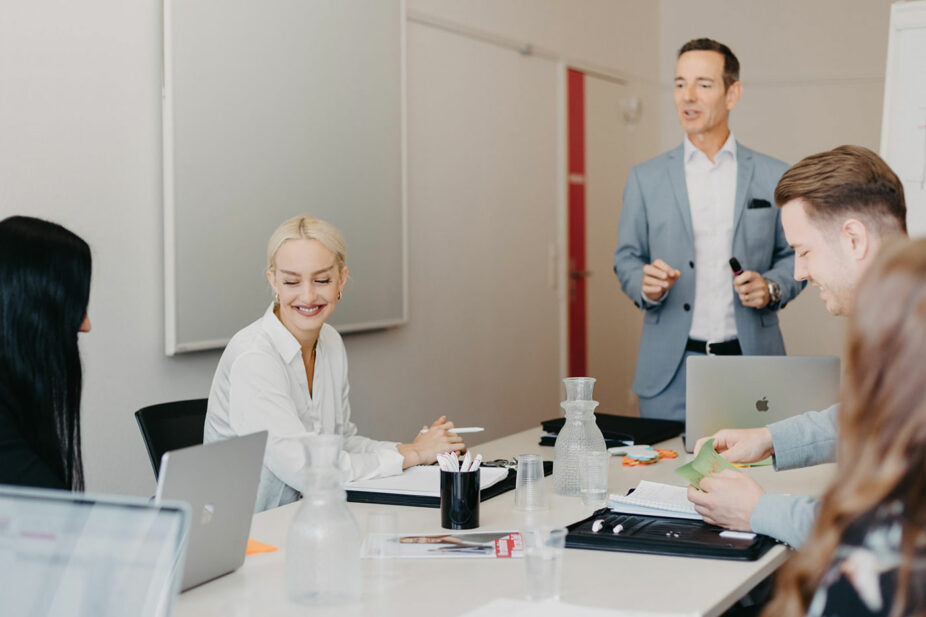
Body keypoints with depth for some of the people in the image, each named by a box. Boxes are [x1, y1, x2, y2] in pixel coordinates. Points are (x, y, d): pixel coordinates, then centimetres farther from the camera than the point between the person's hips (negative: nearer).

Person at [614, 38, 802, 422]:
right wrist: (646, 284, -11)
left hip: (751, 362, 0)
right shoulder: (645, 179, 8)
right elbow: (627, 258, 10)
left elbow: (794, 255, 12)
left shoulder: (774, 178, 6)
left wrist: (771, 288, -8)